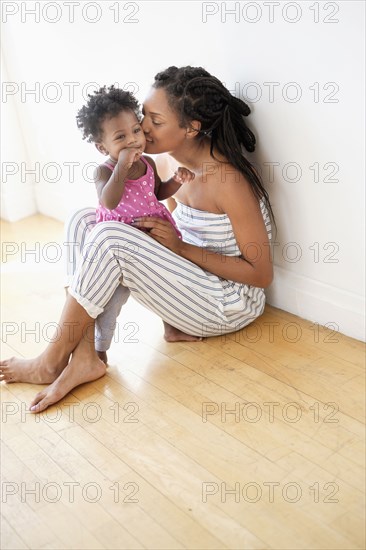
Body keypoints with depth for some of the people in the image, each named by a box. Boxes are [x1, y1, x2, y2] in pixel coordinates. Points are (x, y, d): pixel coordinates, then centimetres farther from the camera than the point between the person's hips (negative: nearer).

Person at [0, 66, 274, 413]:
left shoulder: (227, 181, -22)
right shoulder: (176, 161, 2)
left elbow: (262, 274, -18)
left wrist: (182, 248, -20)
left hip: (231, 305, -8)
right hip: (196, 284, 9)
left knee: (109, 238, -28)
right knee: (82, 223, -6)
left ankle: (53, 362, -11)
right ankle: (83, 358, -15)